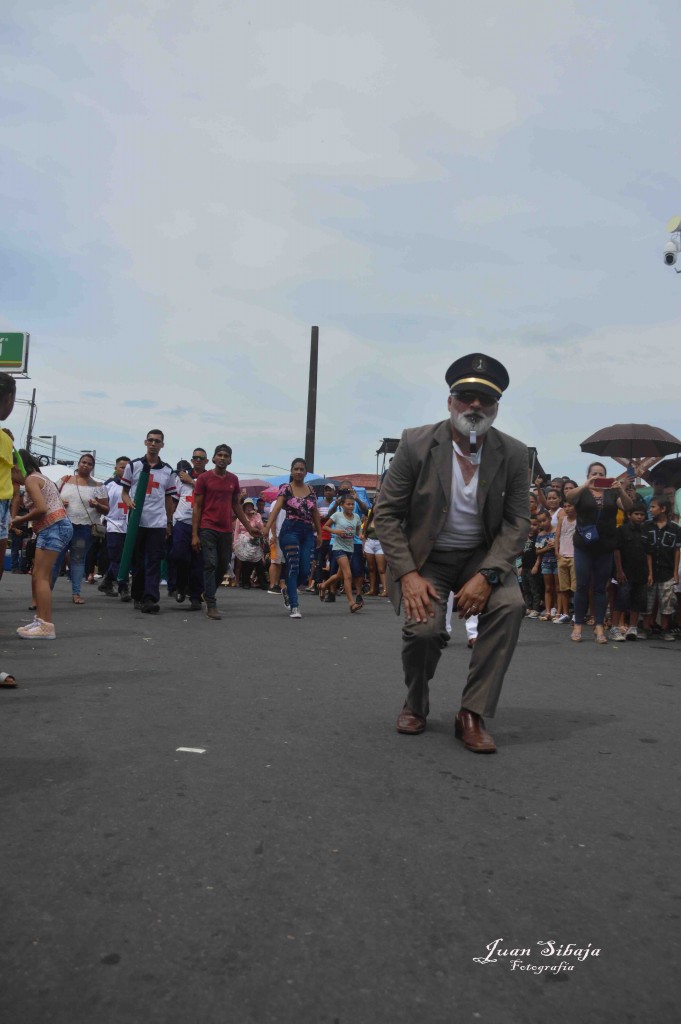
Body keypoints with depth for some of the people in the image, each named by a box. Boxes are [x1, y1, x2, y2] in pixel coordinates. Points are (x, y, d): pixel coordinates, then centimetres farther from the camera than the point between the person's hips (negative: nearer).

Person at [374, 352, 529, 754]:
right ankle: (416, 704, 10)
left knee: (510, 604, -27)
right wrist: (408, 574, -19)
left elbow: (517, 521, -6)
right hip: (426, 556, -1)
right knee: (423, 627, -24)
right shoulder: (416, 443, -13)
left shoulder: (513, 454, -8)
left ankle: (473, 714, -11)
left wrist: (487, 575, -21)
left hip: (483, 554, 2)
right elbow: (386, 513, -9)